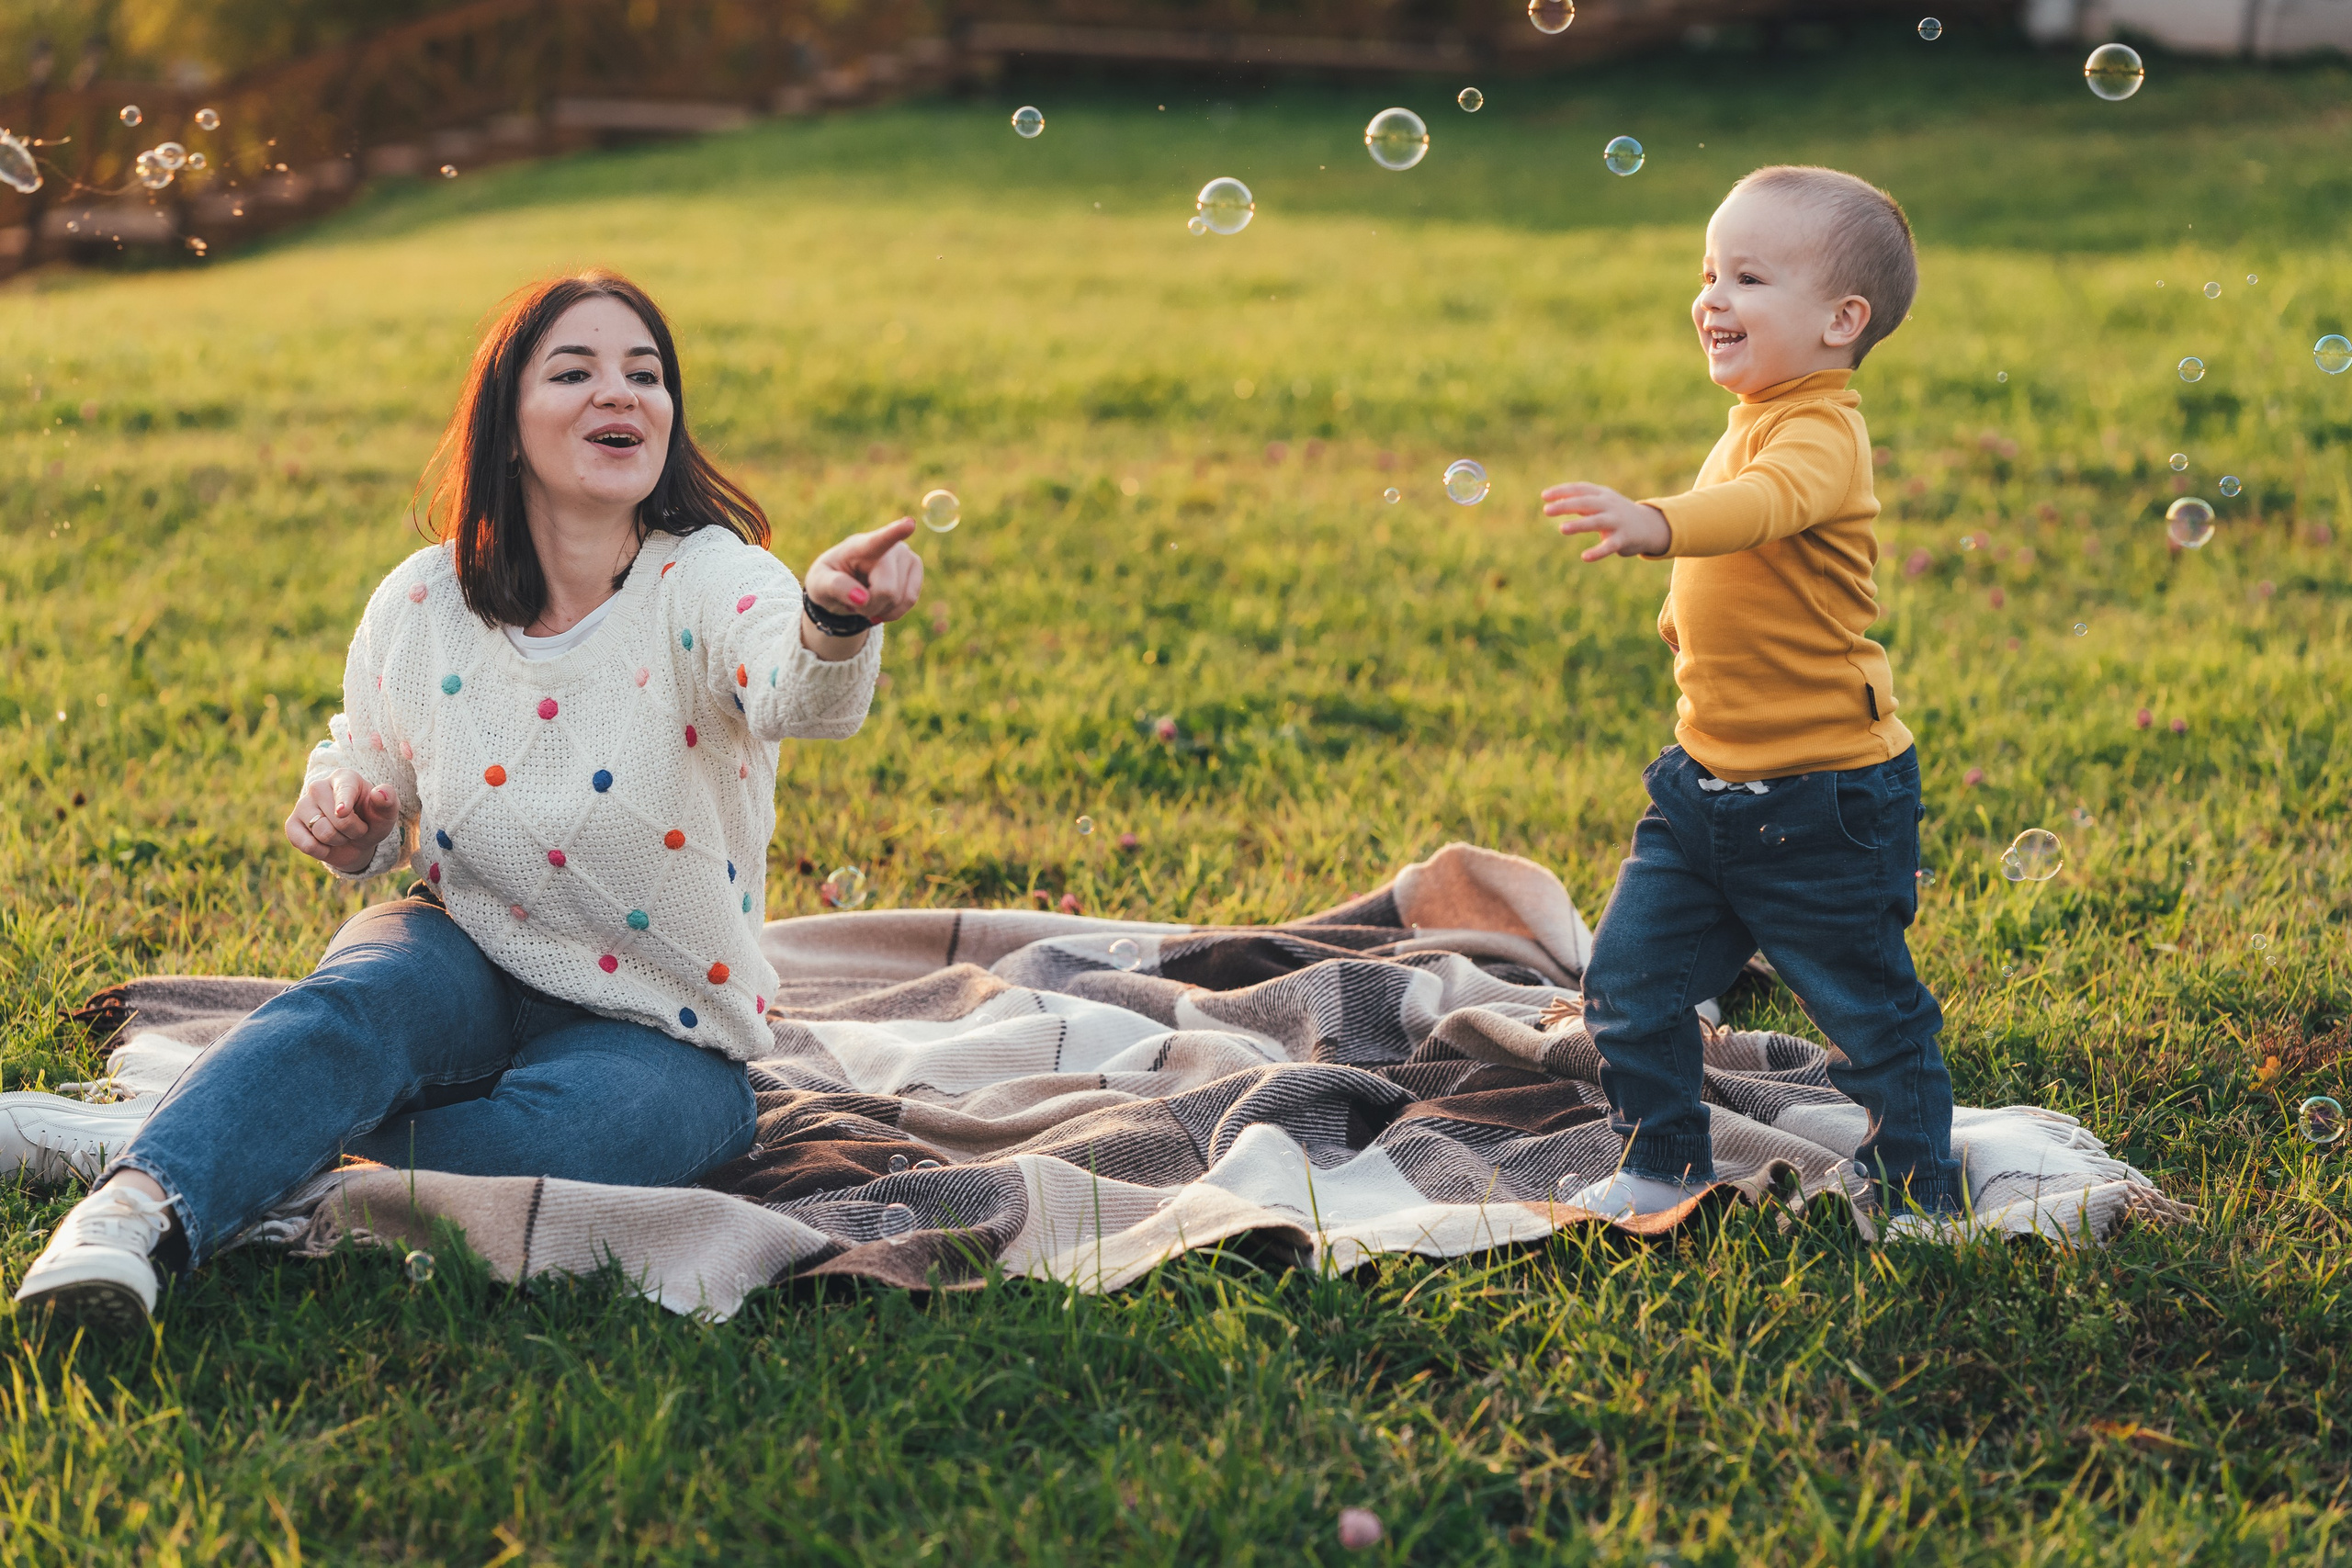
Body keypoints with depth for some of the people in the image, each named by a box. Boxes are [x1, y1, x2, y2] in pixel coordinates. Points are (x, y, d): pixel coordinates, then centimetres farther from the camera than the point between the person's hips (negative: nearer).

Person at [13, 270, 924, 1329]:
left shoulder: (706, 582, -16)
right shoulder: (418, 608, -4)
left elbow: (800, 699, -41)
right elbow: (364, 770, 14)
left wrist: (834, 621, -65)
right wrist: (342, 823, -12)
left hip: (657, 1031, -2)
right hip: (467, 972, 2)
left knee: (571, 1128, -34)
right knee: (359, 1000, -32)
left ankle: (262, 1169, -21)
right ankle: (136, 1209, -47)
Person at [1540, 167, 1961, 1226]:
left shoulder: (1821, 433, -20)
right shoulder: (1752, 426, 10)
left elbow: (1768, 504, -44)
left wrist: (1655, 524, -59)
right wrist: (1682, 609, 18)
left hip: (1822, 798, -9)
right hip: (1709, 777, 9)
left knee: (1867, 1009, 5)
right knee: (1631, 975, 7)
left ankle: (1917, 1197, 23)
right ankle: (1664, 1166, 24)